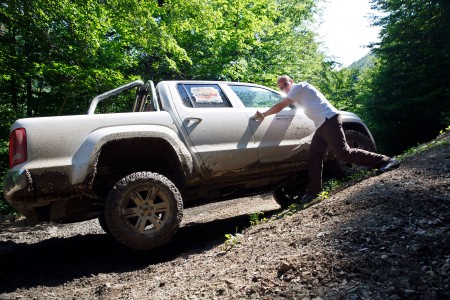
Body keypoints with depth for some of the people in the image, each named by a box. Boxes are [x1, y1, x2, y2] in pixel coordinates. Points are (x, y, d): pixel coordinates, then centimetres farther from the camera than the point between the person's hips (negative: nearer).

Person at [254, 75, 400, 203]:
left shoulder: (299, 87, 0)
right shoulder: (299, 93, 28)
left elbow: (280, 105, -3)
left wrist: (263, 115, 6)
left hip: (329, 120, -10)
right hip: (321, 125, 10)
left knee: (343, 153, -20)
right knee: (313, 157, 5)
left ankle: (384, 161, -17)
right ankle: (313, 190, 9)